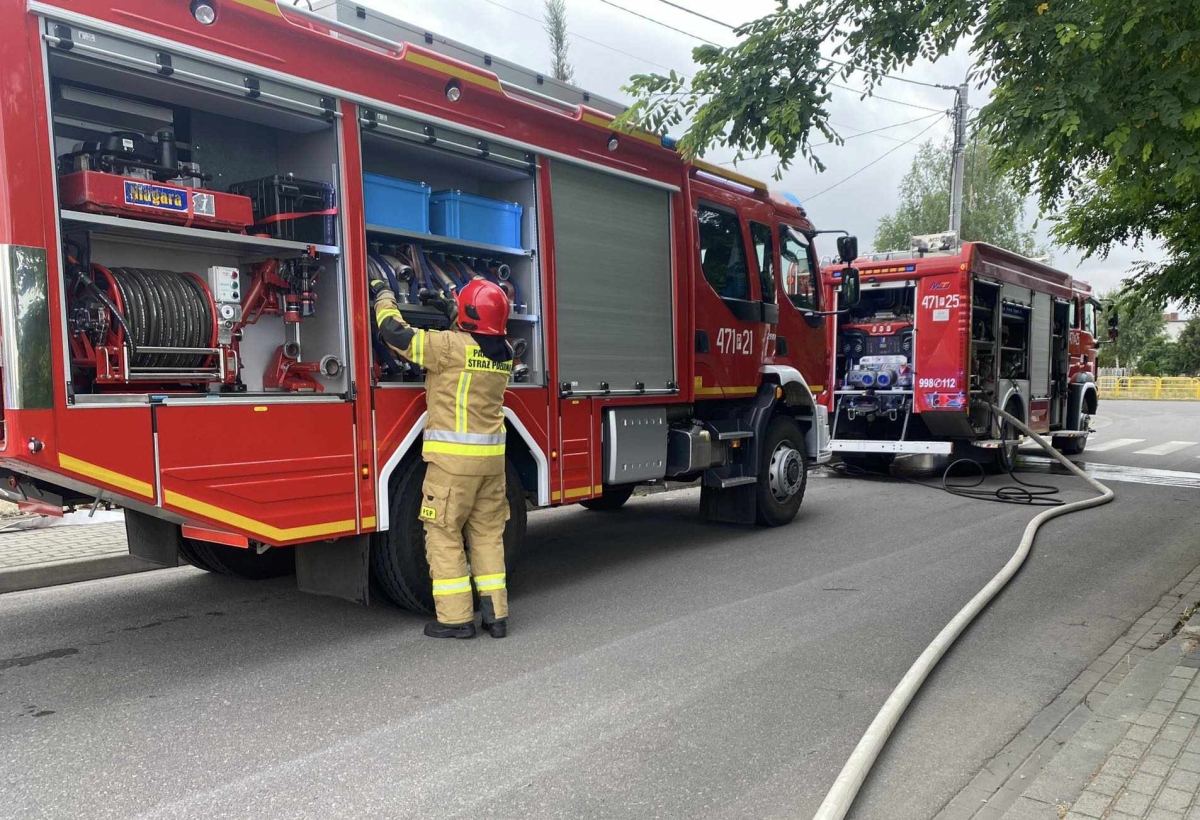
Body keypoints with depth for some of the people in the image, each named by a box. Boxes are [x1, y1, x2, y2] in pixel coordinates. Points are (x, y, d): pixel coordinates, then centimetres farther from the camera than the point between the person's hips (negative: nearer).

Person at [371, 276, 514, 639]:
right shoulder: (503, 351, 7)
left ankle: (456, 618, 6)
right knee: (488, 533, 12)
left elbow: (396, 333, -10)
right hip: (492, 457, 7)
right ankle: (496, 614, 15)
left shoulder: (452, 346, -13)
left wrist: (383, 296, 6)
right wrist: (449, 312, 31)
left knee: (443, 533, 4)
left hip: (454, 458, -7)